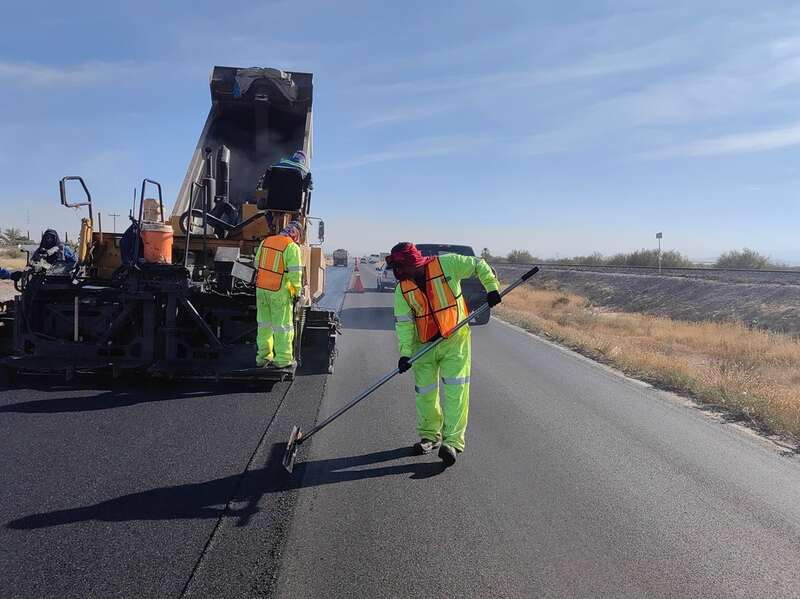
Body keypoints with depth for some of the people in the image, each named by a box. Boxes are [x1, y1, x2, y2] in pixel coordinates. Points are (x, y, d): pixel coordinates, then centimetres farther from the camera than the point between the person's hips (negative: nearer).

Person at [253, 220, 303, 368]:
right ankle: (282, 359, 8)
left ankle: (263, 357, 22)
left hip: (261, 288, 6)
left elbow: (257, 263, 14)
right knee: (283, 324, 4)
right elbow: (295, 272, -16)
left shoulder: (265, 241, 7)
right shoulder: (292, 247, -13)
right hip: (279, 292, -6)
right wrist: (297, 291, -4)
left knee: (264, 323, 15)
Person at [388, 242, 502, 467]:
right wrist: (405, 353, -19)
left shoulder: (447, 264, -13)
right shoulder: (402, 290, -4)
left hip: (455, 340, -3)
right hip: (423, 346, 3)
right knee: (425, 393, 9)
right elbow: (403, 322, -9)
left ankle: (452, 441, -8)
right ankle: (430, 435, 28)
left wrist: (491, 287, -7)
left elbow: (478, 265, 0)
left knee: (455, 389, -10)